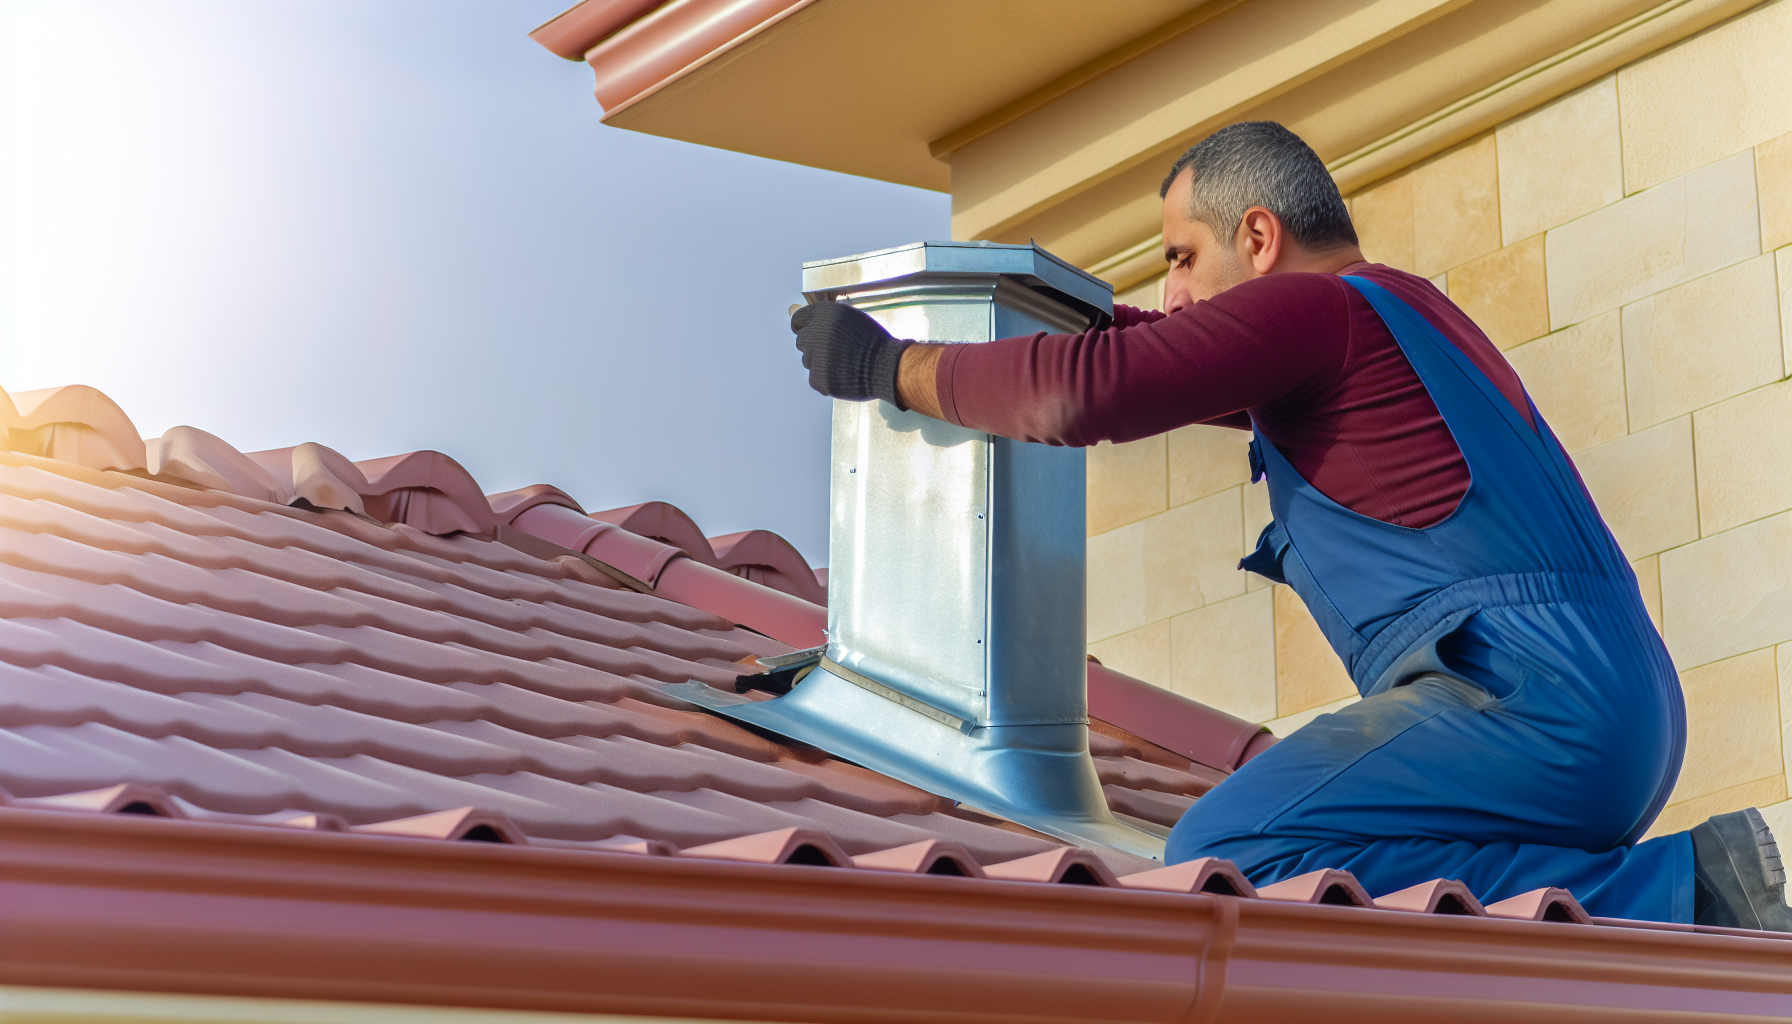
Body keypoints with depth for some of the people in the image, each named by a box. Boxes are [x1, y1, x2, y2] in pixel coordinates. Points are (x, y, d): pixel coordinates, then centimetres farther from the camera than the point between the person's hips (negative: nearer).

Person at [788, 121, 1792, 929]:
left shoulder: (1314, 308, -4)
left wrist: (891, 367, 0)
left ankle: (1676, 891, -21)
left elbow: (1081, 390, -14)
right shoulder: (1404, 309, 27)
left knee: (1225, 860, -23)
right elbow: (1166, 366, 44)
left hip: (1529, 693, -10)